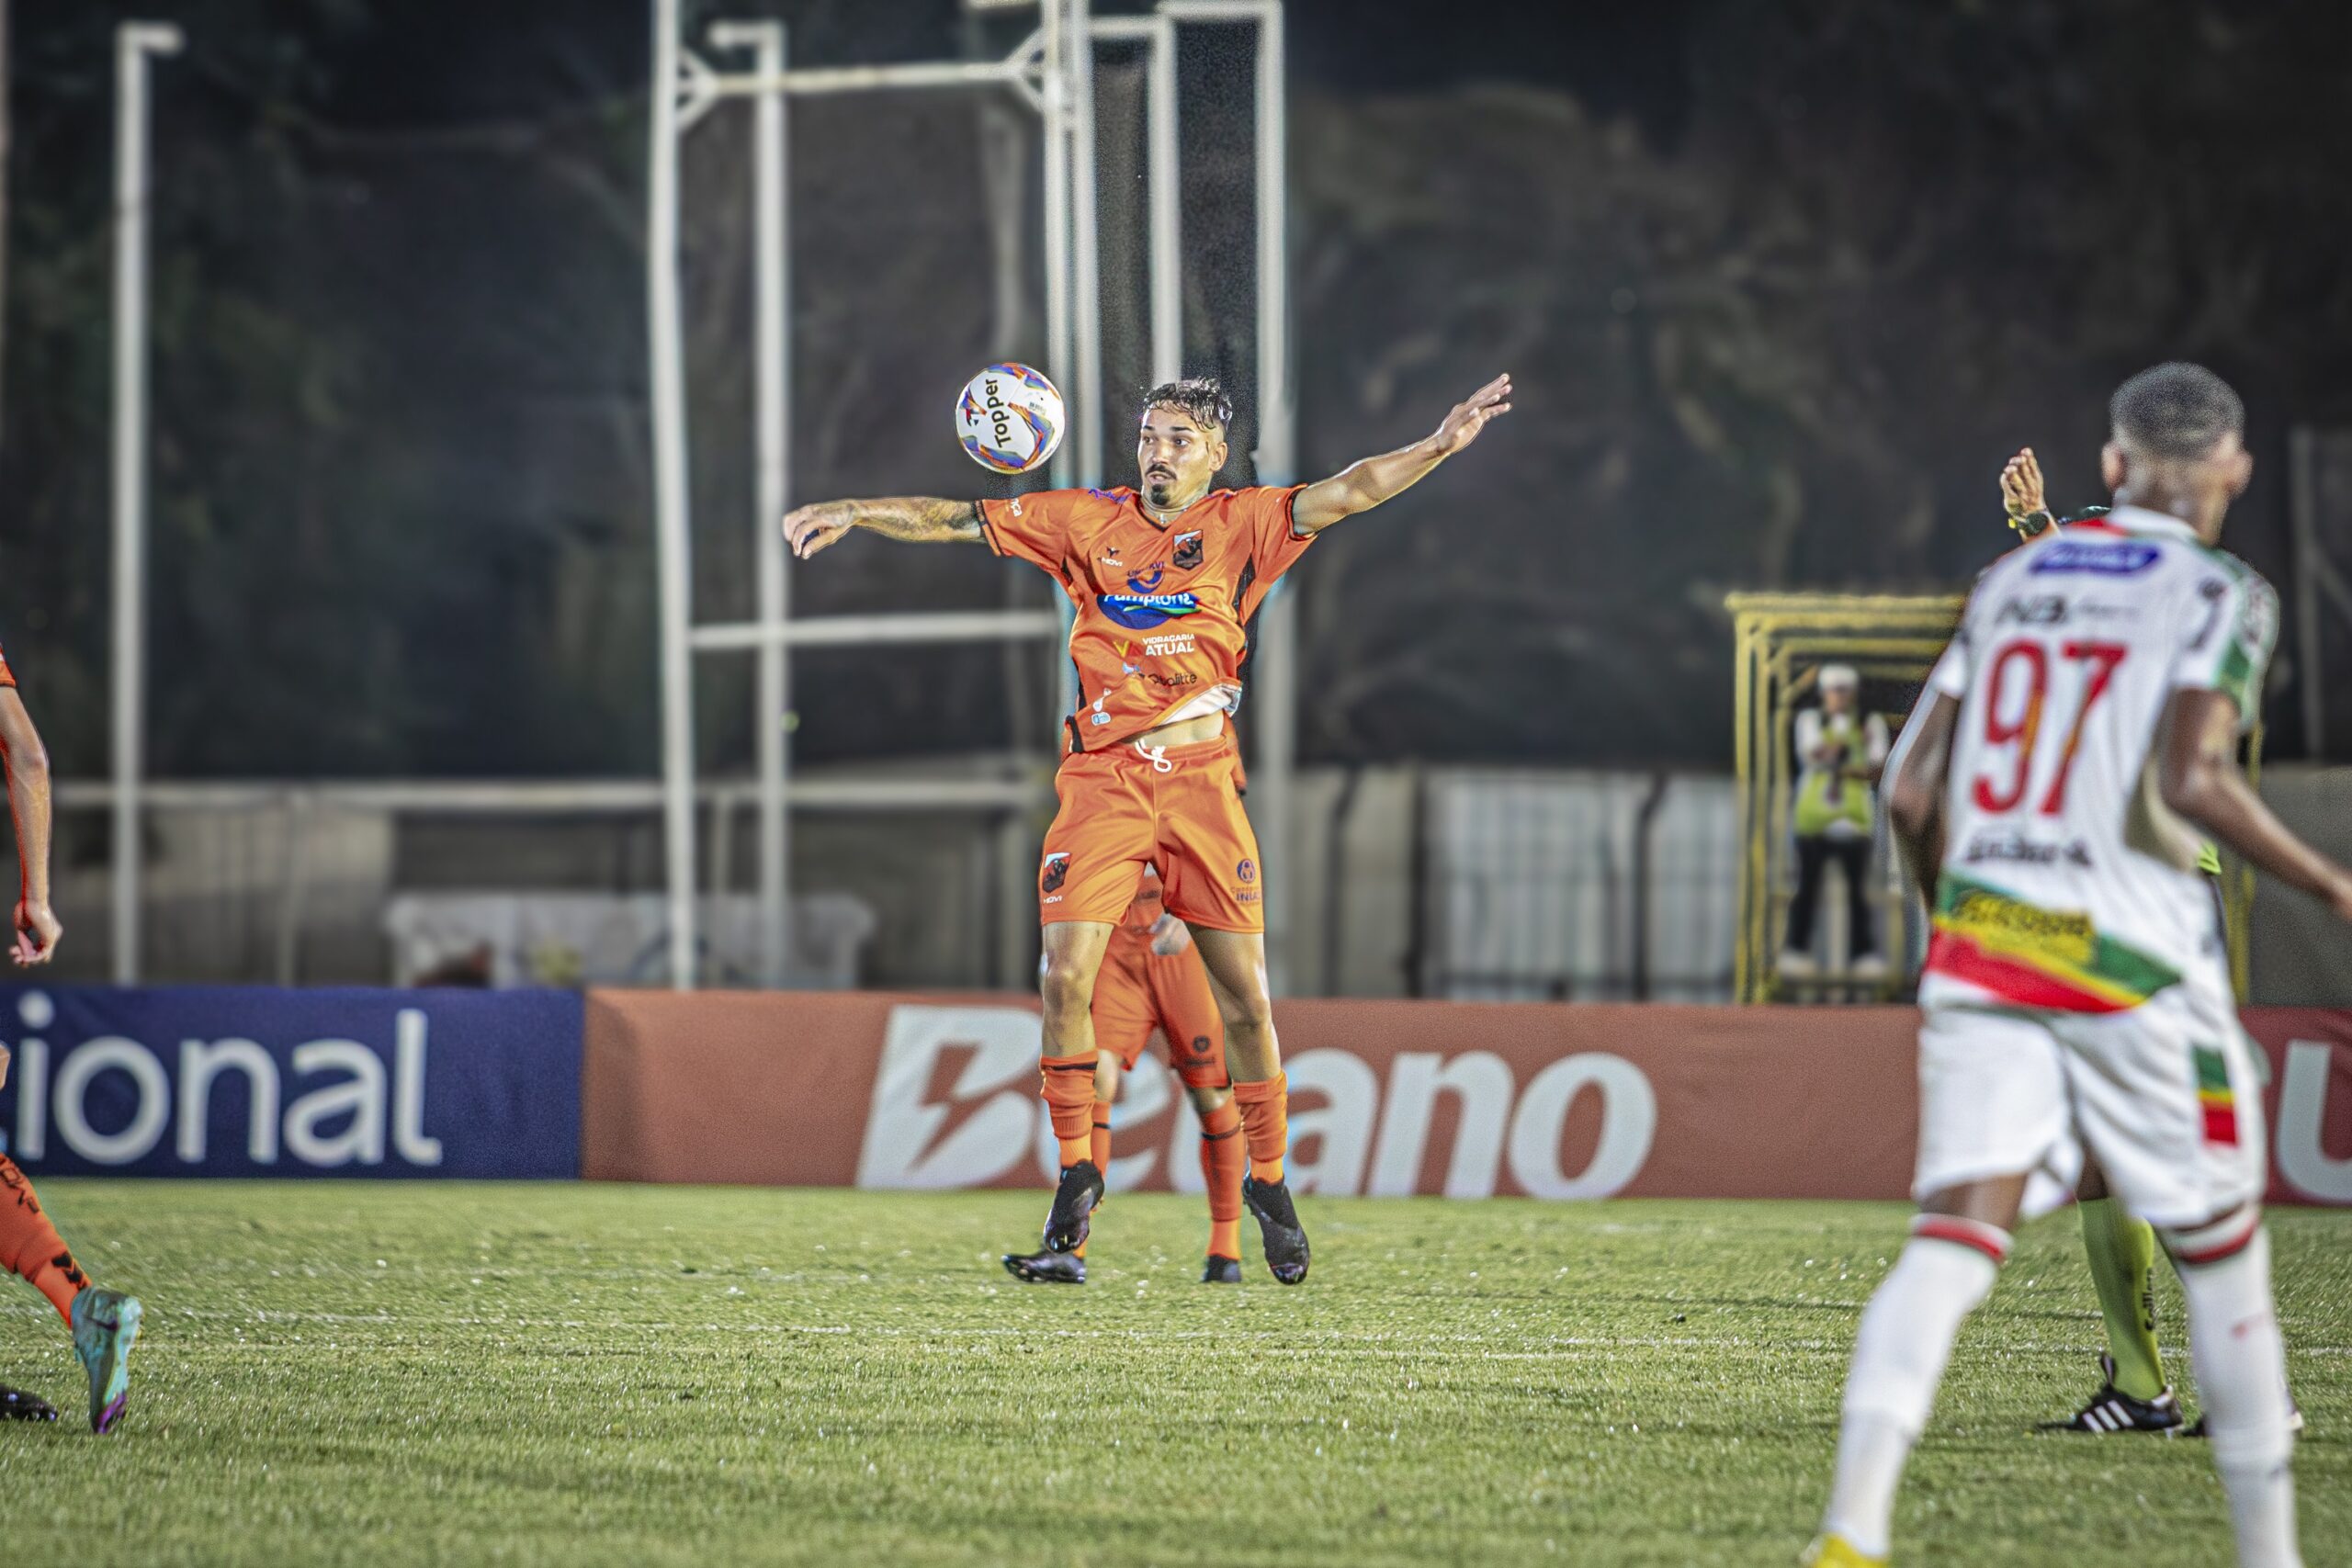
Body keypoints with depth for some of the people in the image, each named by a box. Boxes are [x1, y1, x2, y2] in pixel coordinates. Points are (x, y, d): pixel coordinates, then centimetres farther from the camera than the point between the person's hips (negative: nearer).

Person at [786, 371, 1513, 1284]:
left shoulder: (1243, 525, 6)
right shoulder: (1087, 521, 8)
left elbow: (1343, 494, -5)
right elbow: (959, 521, 9)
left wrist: (1439, 446, -19)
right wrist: (852, 515, 1)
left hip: (1200, 778, 0)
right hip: (1102, 779, 0)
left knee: (1245, 996, -2)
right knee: (1067, 977, -11)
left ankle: (1268, 1182, 13)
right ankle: (1076, 1173, 5)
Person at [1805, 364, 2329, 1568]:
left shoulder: (2010, 583, 15)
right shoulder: (2220, 596, -1)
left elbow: (1913, 795, 12)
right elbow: (2189, 781, -16)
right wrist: (2325, 884, -4)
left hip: (1981, 951, 4)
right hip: (2134, 961, -4)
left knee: (1956, 1235, -7)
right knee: (2219, 1252, 11)